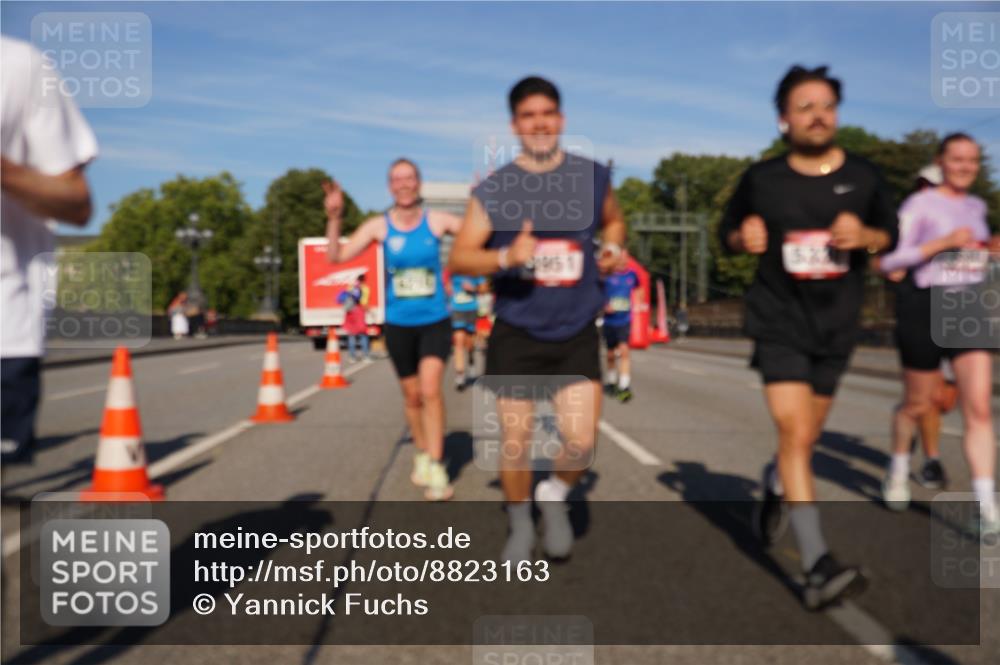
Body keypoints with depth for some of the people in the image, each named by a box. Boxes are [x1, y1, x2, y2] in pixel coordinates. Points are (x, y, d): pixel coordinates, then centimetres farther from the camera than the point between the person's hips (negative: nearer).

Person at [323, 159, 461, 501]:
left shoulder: (437, 220, -4)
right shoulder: (378, 226, -4)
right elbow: (337, 256, -10)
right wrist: (334, 218, -21)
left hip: (435, 321, -1)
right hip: (398, 325, 2)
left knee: (431, 390, -17)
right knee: (412, 396, 13)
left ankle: (436, 468, -10)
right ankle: (422, 454, 36)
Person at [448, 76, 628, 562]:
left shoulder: (592, 178, 3)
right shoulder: (492, 190, -4)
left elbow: (613, 221, 23)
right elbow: (458, 259, -8)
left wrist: (612, 249, 1)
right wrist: (506, 256, -26)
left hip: (577, 335, 1)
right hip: (516, 335, -1)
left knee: (581, 441, -9)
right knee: (514, 445, 7)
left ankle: (555, 495, 25)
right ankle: (520, 526, 33)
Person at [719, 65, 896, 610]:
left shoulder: (863, 177, 2)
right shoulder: (762, 179, -3)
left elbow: (890, 235, 12)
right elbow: (728, 233, 9)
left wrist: (865, 236, -12)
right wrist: (744, 238, -15)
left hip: (835, 327, 3)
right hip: (778, 322, -3)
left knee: (802, 440, 13)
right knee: (795, 434, -15)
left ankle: (775, 486, 47)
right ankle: (818, 565, -14)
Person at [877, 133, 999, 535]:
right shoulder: (919, 204, -6)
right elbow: (889, 261, -13)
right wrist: (944, 242, -21)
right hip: (925, 307, -4)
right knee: (918, 404, 11)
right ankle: (898, 467, 39)